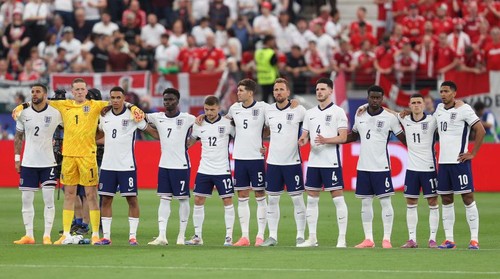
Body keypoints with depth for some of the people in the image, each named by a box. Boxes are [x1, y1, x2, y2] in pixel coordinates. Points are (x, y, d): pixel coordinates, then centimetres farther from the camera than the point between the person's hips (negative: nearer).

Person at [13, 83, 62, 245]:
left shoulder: (55, 113, -5)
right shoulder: (24, 114, 3)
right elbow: (18, 137, 12)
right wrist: (17, 157, 6)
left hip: (48, 163, -3)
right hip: (28, 163, 3)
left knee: (49, 199, -5)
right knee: (26, 199, 2)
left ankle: (47, 236, -2)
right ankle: (29, 235, 8)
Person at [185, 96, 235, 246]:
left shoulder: (227, 124, -5)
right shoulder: (199, 125, 4)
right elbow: (190, 142, 17)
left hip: (223, 170, -3)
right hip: (204, 170, 3)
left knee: (227, 200, -4)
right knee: (198, 200, 1)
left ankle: (229, 236, 2)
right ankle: (197, 236, 9)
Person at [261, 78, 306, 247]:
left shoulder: (298, 110, -6)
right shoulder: (268, 110, 6)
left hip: (292, 162, -4)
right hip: (273, 162, 4)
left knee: (297, 199, -1)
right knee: (272, 199, 5)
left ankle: (300, 236, 5)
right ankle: (272, 236, 11)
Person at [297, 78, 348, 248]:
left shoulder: (338, 112, -3)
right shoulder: (310, 113, 14)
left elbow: (343, 137, -9)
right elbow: (305, 135, 17)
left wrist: (326, 140, -23)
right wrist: (303, 140, -6)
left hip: (331, 162, -6)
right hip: (314, 161, 6)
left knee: (338, 198, -6)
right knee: (311, 199, 7)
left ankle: (342, 238, -4)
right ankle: (312, 238, 12)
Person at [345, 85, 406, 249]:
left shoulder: (389, 117, -3)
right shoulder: (360, 116, 8)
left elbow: (402, 137, 2)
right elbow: (354, 135, 23)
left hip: (381, 167, -4)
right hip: (363, 166, 4)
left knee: (385, 201, -3)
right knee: (365, 202, 6)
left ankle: (387, 239, 0)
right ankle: (368, 239, 11)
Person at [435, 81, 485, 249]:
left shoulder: (464, 109, -8)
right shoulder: (439, 109, 12)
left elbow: (481, 131, -10)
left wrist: (473, 153, -11)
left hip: (460, 161, -7)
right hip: (443, 162, 7)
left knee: (467, 198, -5)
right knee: (446, 200, 6)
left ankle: (474, 239, -5)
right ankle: (449, 240, 10)